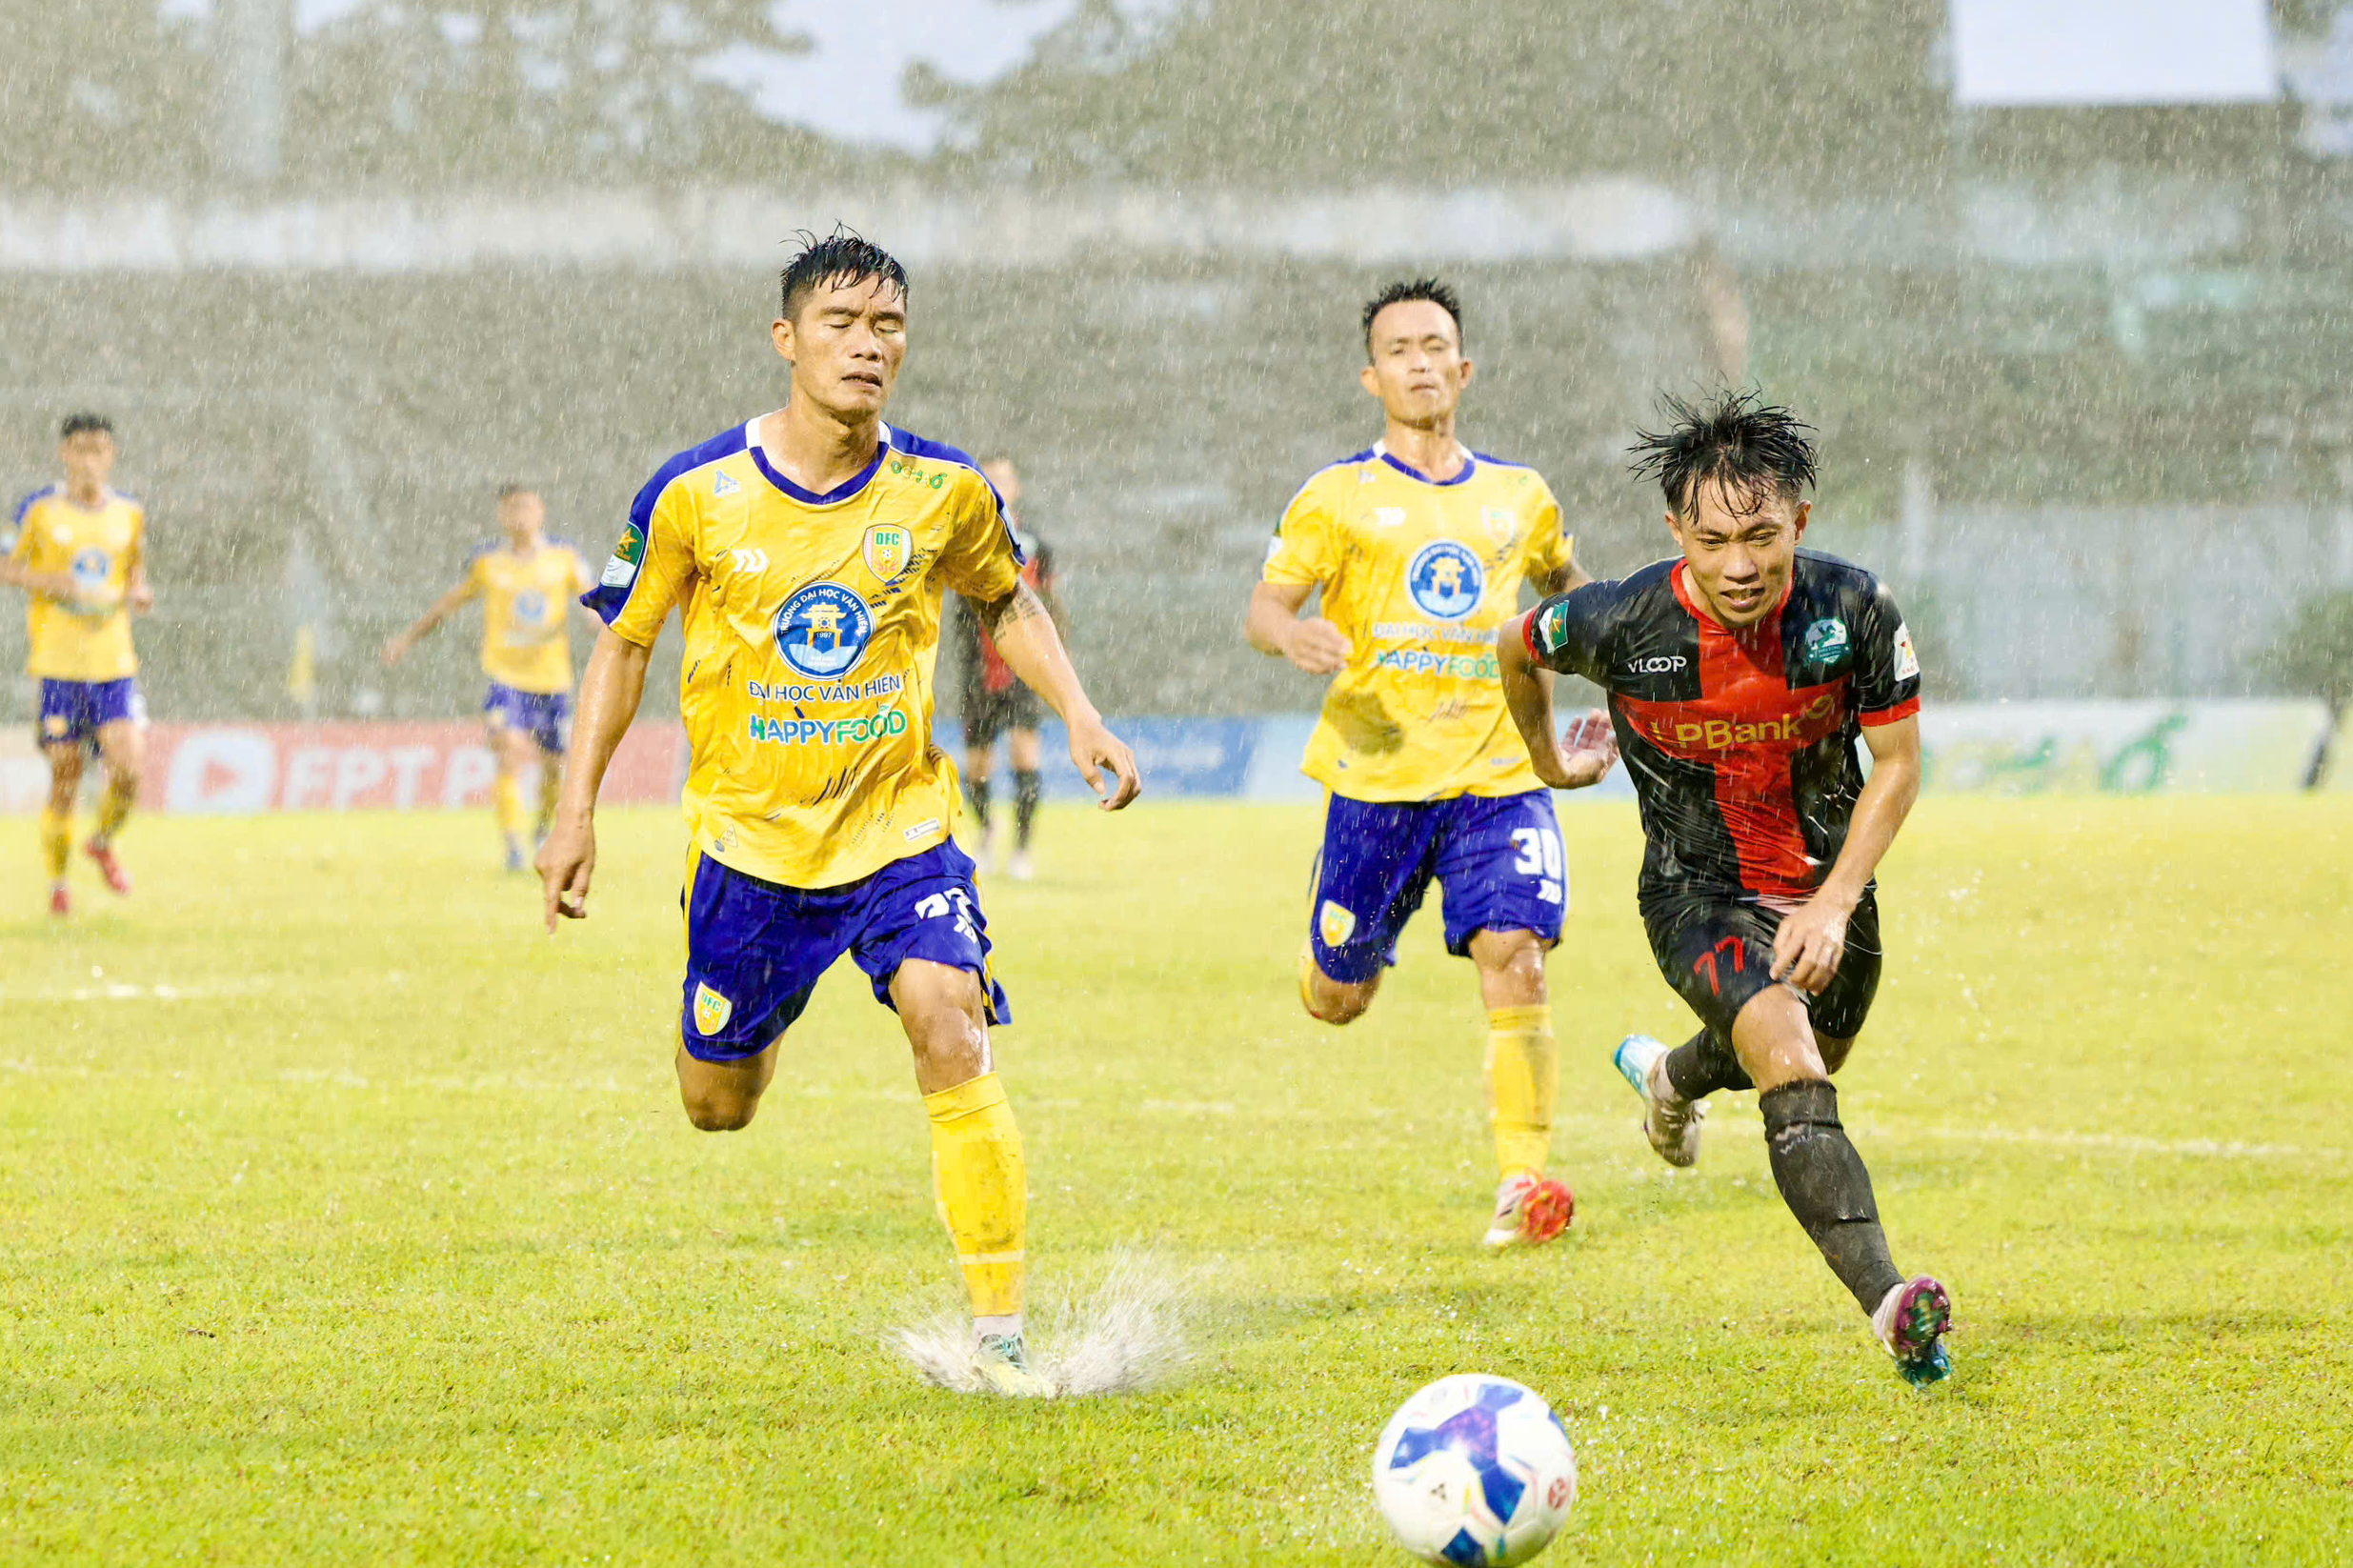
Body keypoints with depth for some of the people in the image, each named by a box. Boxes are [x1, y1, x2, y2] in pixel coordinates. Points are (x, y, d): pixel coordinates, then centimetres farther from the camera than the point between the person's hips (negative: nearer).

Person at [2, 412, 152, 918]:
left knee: (128, 766, -13)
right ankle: (57, 882, 18)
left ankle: (102, 842, 18)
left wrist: (140, 594, -2)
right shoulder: (41, 511, -1)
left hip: (114, 662, 2)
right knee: (64, 778, 0)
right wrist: (52, 583, -15)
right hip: (57, 665, -2)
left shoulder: (130, 514, 9)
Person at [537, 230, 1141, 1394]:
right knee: (716, 1105, 9)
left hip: (900, 826, 0)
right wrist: (577, 810, -1)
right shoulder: (697, 494, -11)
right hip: (748, 831, 0)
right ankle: (736, 1019, 50)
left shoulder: (942, 491, -7)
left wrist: (1078, 715, -1)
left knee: (949, 1026, -24)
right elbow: (623, 642, 2)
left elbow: (1005, 599, 13)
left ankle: (998, 1329, -18)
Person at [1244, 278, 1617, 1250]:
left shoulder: (1517, 497, 14)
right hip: (1378, 779, -1)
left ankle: (1520, 1186, -20)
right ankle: (1350, 948, 44)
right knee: (1335, 1002, 6)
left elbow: (1568, 586, 32)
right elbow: (1262, 608, -4)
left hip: (1499, 777, 1)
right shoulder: (1340, 496, 3)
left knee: (1514, 960, -20)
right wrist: (1290, 634, -28)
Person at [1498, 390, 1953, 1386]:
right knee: (1792, 1075, -27)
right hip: (1699, 892, -4)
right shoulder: (1623, 623, -24)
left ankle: (1671, 1077, 62)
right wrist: (1547, 761, 17)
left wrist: (1835, 903, -18)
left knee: (1809, 1064, 28)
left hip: (1825, 882, 4)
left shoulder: (1853, 610, -21)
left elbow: (1896, 763, -8)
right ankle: (1886, 1301, -39)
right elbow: (1516, 648, 0)